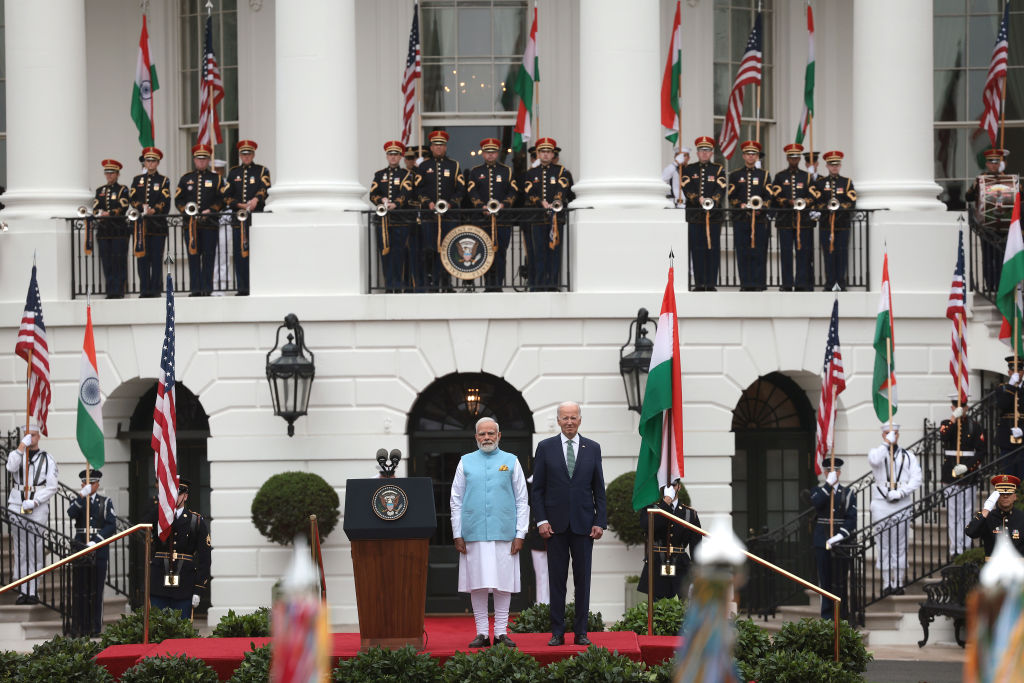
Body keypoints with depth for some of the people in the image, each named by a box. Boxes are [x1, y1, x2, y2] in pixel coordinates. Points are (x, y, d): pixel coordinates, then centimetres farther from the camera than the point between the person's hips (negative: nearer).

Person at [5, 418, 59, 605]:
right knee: (20, 550, 0)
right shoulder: (16, 454, 12)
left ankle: (33, 592, -2)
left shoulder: (47, 459, 6)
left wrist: (34, 502, -12)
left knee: (35, 550, -4)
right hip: (17, 507, 2)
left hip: (38, 508, -2)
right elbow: (11, 467, -13)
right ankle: (23, 591, 1)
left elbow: (52, 487, -1)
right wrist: (22, 446, -16)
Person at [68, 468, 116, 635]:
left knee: (96, 589, 0)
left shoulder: (106, 503, 9)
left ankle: (95, 627, 4)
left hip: (99, 551, 0)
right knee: (81, 589, -1)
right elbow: (71, 514, -12)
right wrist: (82, 496, -22)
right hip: (80, 550, 1)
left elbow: (112, 526, -2)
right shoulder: (77, 502, 11)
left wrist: (96, 541, -14)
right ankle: (80, 627, 1)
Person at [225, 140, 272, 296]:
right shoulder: (233, 173, 16)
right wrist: (240, 205, -7)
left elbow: (265, 189, -11)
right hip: (238, 218, 3)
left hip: (257, 216, -3)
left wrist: (256, 199, -30)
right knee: (240, 254, 0)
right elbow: (227, 196, 10)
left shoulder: (261, 171, 7)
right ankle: (242, 288, 2)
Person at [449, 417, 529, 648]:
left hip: (504, 534, -1)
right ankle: (481, 633, 5)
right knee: (477, 585, 0)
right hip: (473, 534, 1)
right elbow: (456, 500, 10)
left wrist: (520, 534, -1)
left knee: (503, 585, -1)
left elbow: (522, 501, 8)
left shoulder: (511, 462, 9)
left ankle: (501, 632, 4)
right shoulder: (466, 462, 10)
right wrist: (457, 534, 2)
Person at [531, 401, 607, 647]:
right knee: (557, 579, 1)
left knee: (583, 579, 3)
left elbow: (599, 489, 8)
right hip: (556, 524, -1)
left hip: (583, 524, 1)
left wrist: (600, 522, 0)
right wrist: (542, 520, -6)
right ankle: (557, 632, 4)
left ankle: (581, 632, 7)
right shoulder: (545, 448, 4)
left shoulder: (592, 448, 7)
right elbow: (537, 488, 4)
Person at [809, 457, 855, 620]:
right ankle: (827, 614, 8)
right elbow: (816, 503, -14)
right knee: (825, 579, 3)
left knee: (841, 580, -1)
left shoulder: (848, 494, 6)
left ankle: (842, 614, 3)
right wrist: (828, 484, -17)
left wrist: (839, 536, -17)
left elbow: (851, 519, -4)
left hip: (841, 541, -1)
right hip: (822, 542, 1)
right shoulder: (818, 491, 10)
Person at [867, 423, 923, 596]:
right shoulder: (877, 451, 8)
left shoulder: (908, 456, 10)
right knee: (884, 545, 0)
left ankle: (898, 583, 6)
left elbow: (917, 478, -1)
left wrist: (900, 492, -14)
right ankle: (886, 584, 3)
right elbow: (874, 460, -19)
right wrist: (887, 443, -15)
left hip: (902, 504, 1)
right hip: (881, 502, -1)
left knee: (900, 545, 1)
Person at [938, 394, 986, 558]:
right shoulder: (946, 424, 8)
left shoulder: (975, 427, 3)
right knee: (953, 515, 1)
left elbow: (981, 452, -2)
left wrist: (967, 467, -14)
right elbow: (943, 437, -16)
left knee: (967, 514, 0)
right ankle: (955, 549, 2)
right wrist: (954, 419, -23)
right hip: (950, 476, 1)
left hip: (969, 476, -1)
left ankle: (966, 548, 3)